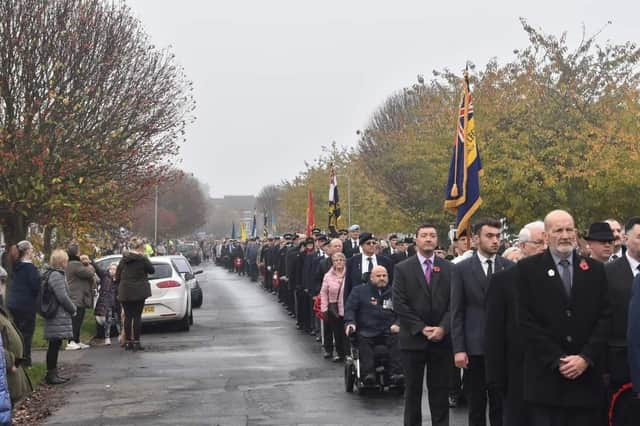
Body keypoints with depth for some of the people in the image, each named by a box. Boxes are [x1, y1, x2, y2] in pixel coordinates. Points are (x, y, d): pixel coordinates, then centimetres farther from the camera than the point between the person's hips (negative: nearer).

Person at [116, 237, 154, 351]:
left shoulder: (124, 259, 6)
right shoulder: (142, 259, -10)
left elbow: (117, 276, 8)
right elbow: (152, 270, 3)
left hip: (125, 292, 4)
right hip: (139, 292, -4)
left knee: (128, 316, 8)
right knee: (137, 316, 1)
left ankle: (128, 342, 10)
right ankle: (136, 342, -1)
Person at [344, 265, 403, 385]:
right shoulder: (359, 291, 17)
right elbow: (349, 308, 10)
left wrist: (397, 324, -4)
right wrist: (350, 322, -9)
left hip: (389, 332, 1)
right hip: (367, 331, -1)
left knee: (398, 339, -30)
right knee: (363, 340, -34)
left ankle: (397, 373, -36)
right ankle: (368, 374, -41)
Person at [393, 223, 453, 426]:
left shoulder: (449, 268, 5)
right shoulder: (402, 269, 1)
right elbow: (400, 304, -5)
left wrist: (443, 328, -12)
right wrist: (421, 328, -11)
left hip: (442, 339, 1)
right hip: (413, 339, -1)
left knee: (440, 390, 6)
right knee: (413, 390, 7)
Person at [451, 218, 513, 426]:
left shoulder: (510, 267, 4)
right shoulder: (462, 268, 0)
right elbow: (457, 312, -1)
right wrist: (458, 349, -7)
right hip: (474, 346, -1)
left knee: (502, 403, 6)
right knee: (476, 405, 8)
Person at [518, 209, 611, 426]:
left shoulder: (595, 269, 11)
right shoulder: (528, 268, 2)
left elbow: (604, 317, 6)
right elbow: (527, 321, -4)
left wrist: (585, 358, -6)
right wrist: (558, 360, -9)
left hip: (587, 374, 2)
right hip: (546, 375, -2)